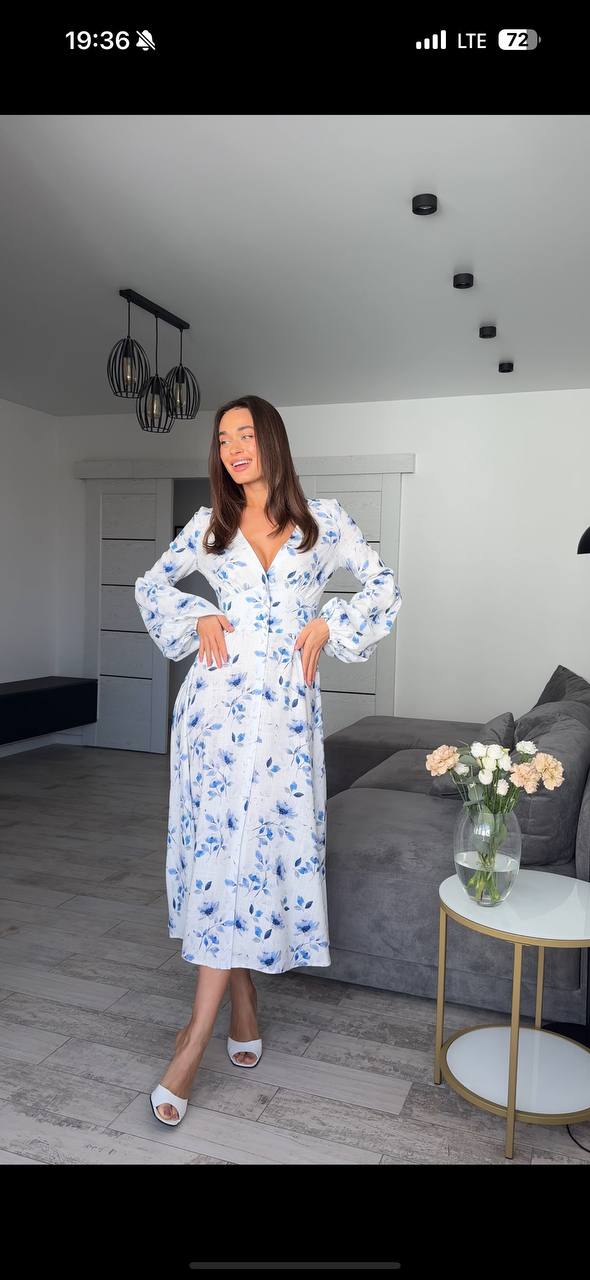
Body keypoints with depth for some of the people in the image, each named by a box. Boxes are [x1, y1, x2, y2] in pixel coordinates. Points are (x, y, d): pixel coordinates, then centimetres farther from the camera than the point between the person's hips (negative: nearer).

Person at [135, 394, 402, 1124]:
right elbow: (151, 587, 19)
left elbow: (383, 586, 10)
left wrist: (328, 626, -3)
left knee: (255, 844, -5)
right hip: (217, 699, 2)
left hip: (286, 703, -1)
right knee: (219, 843, 2)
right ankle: (243, 1006, 19)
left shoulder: (322, 519, 5)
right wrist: (198, 619, 2)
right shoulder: (209, 525, 9)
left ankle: (195, 1038, 2)